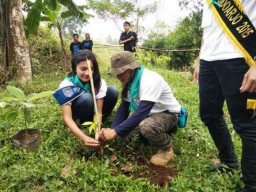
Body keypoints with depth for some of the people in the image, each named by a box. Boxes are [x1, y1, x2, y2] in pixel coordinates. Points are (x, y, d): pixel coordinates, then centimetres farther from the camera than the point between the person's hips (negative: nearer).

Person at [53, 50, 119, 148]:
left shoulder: (99, 82, -25)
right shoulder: (66, 85, -32)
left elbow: (98, 111, -27)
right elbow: (67, 117, -38)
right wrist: (83, 137, -53)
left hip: (92, 109, 3)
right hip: (76, 110, -2)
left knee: (113, 91, -23)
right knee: (86, 98, -38)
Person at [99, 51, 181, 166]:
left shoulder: (150, 80, -30)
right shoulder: (129, 81, -3)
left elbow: (141, 112, -37)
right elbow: (124, 107, -2)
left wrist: (115, 131, -35)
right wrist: (111, 129, -16)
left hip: (167, 114, -9)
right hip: (149, 114, 9)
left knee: (146, 126, -39)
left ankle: (167, 148, -6)